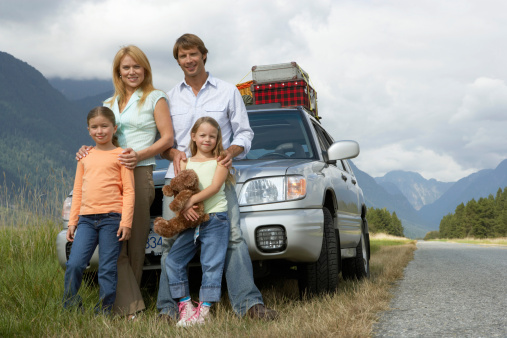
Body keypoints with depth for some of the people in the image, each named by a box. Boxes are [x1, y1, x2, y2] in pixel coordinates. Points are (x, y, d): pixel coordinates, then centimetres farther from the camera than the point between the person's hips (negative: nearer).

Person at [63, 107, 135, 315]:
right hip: (86, 219, 4)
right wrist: (72, 221, 13)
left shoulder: (121, 155, 3)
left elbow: (129, 191, -2)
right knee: (74, 265, -7)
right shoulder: (85, 156, 16)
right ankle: (70, 309, 6)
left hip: (111, 217, -4)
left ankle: (104, 312, 9)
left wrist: (126, 222, -10)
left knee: (107, 270, -1)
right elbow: (78, 191, 18)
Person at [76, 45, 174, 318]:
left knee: (135, 242, -6)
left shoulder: (155, 98, 8)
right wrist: (87, 151, 6)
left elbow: (167, 138, 0)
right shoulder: (110, 104, 25)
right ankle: (129, 307, -8)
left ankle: (129, 302, 2)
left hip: (140, 173, -4)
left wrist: (139, 155, -15)